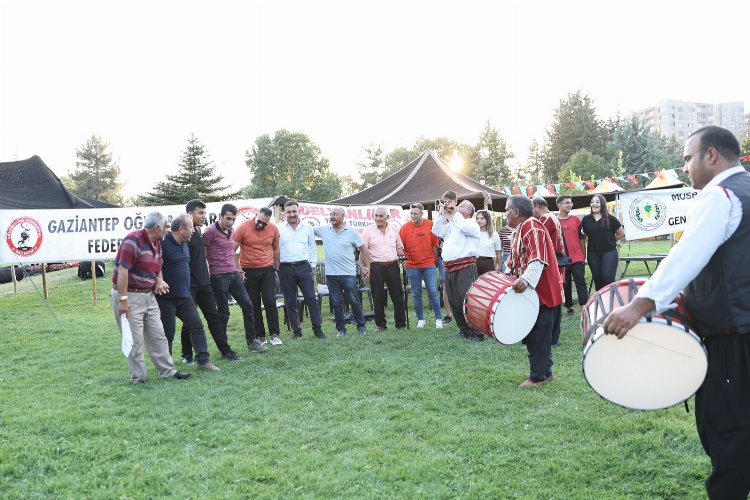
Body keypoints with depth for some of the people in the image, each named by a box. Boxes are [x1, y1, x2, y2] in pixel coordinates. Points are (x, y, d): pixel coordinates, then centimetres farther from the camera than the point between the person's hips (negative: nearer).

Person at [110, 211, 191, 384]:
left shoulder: (157, 243, 10)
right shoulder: (133, 241, -18)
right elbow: (122, 271, -22)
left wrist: (159, 281, 0)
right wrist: (123, 299, -24)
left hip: (148, 296, 8)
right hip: (129, 296, -8)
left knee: (158, 336, 13)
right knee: (135, 341, 0)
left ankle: (168, 370, 22)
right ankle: (138, 378, 12)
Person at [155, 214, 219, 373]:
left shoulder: (184, 244, 11)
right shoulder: (163, 244, -16)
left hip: (185, 296, 7)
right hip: (166, 298, -7)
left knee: (197, 326, 4)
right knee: (168, 332, 4)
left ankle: (203, 361, 10)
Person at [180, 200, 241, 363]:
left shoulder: (198, 231, 10)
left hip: (203, 283, 7)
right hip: (189, 285, -7)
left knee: (214, 316, 9)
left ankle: (225, 350, 15)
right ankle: (187, 355, 18)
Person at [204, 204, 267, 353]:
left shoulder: (231, 231, 13)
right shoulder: (211, 231, -11)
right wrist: (208, 272, -11)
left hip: (234, 275, 7)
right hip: (219, 277, -7)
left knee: (247, 305, 4)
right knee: (223, 312, 0)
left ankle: (252, 341, 14)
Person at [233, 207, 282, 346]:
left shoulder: (273, 229, -1)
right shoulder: (243, 228, -10)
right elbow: (232, 250, -5)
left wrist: (277, 269, 15)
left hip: (267, 270, 1)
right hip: (248, 271, -1)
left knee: (270, 301, -6)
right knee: (254, 305, 4)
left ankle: (275, 334, 4)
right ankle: (260, 335, 14)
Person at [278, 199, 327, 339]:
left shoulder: (307, 227, 7)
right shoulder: (279, 228, 2)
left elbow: (312, 248, 12)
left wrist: (313, 265, 7)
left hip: (303, 267, 0)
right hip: (285, 269, 0)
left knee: (311, 298, -4)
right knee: (290, 302, 6)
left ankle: (317, 329, 4)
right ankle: (296, 330, 17)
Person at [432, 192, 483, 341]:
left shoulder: (472, 224, 1)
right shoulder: (451, 225, 25)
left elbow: (463, 227, -19)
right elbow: (436, 230, 22)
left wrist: (455, 213, -5)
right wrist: (444, 214, 14)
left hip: (465, 268, -8)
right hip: (449, 268, 8)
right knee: (453, 301, 9)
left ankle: (475, 333, -5)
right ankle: (464, 330, 20)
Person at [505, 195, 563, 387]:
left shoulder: (531, 226, -14)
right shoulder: (521, 229, 17)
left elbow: (538, 258, -26)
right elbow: (517, 261, 24)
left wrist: (526, 279, -37)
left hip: (541, 291, -10)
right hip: (532, 291, 10)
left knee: (536, 334, -4)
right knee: (541, 334, 15)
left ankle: (537, 376, 4)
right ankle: (546, 372, 25)